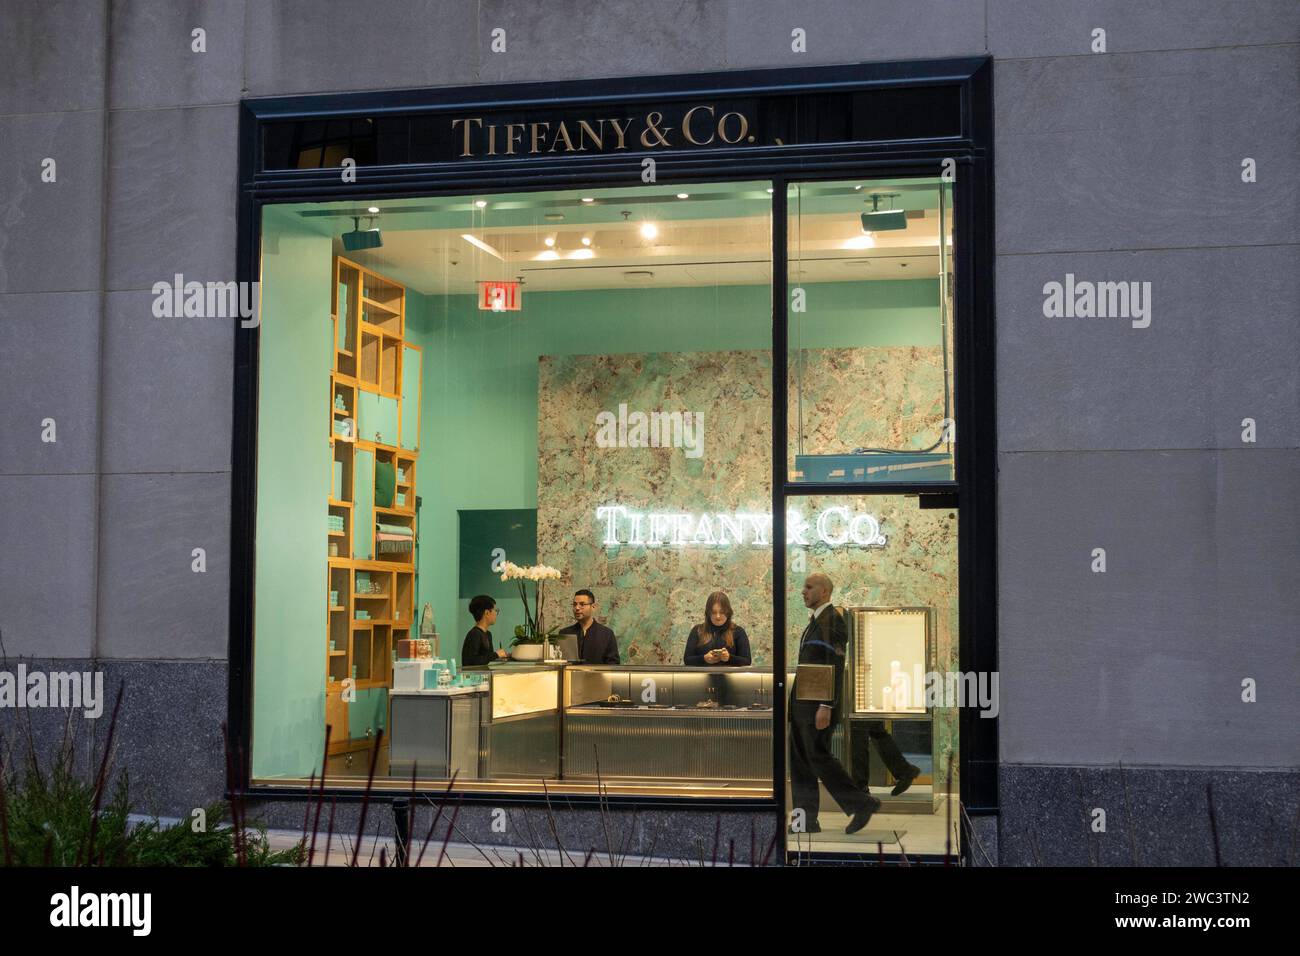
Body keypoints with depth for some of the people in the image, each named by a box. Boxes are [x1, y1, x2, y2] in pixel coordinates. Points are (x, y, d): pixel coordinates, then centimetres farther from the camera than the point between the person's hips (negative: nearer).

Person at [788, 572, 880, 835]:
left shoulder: (833, 620, -12)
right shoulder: (815, 623, 19)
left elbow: (836, 666, -19)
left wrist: (826, 706, -24)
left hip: (818, 704, -10)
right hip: (803, 705, 10)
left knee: (818, 757, -9)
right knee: (799, 759, 7)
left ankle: (861, 803, 1)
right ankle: (806, 821, 9)